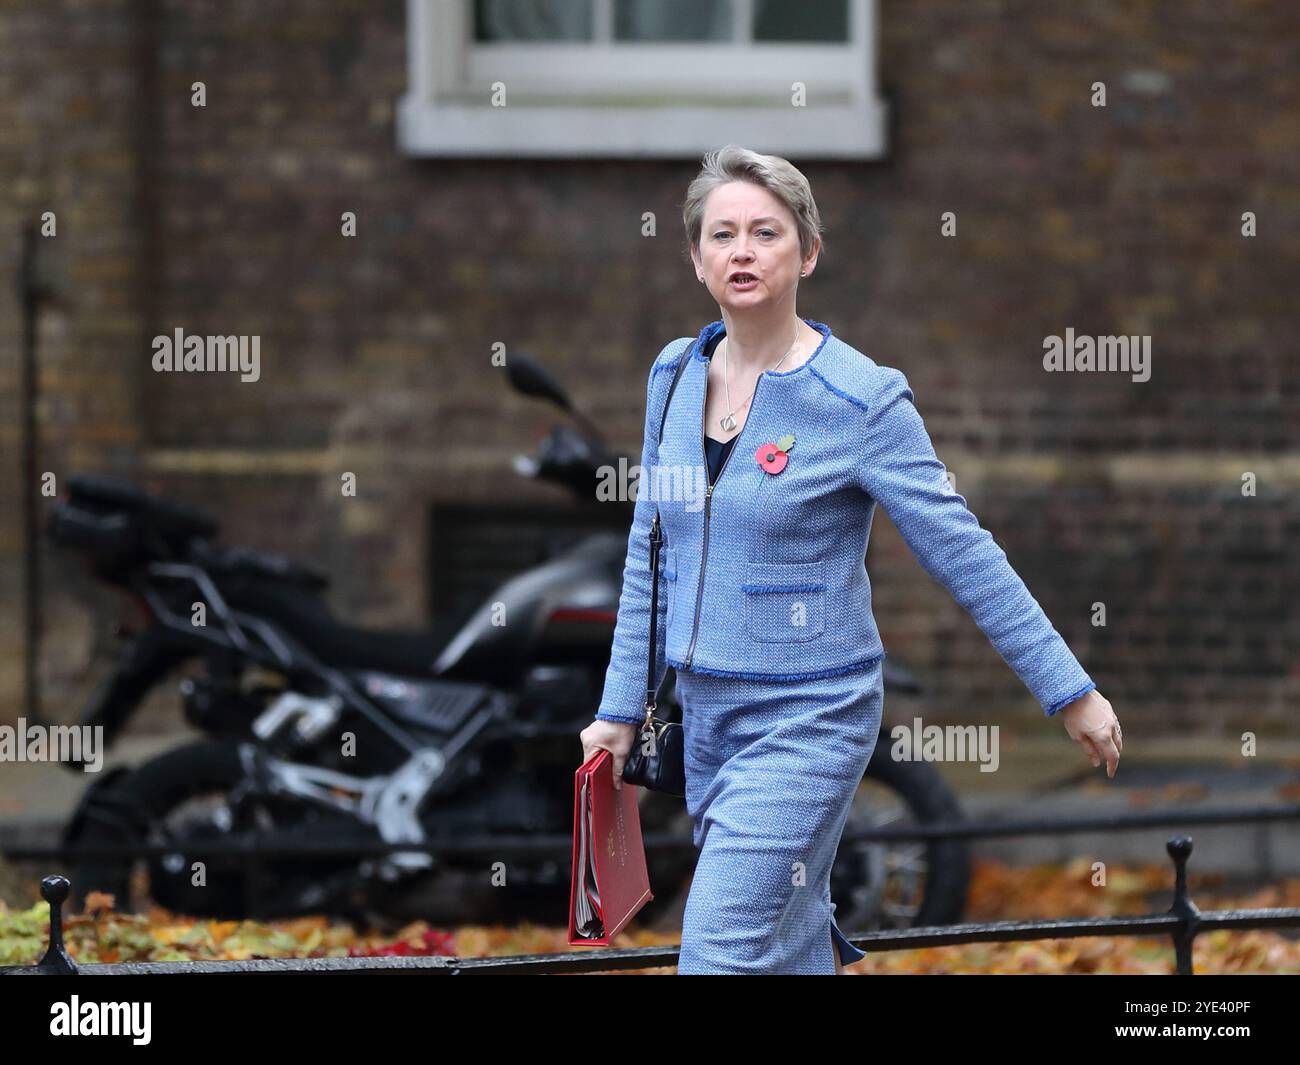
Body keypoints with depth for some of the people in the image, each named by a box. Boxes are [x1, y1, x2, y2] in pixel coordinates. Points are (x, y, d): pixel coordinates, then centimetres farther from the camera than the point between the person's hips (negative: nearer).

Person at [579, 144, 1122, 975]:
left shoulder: (861, 399, -12)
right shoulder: (674, 377, 5)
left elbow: (965, 556, -9)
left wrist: (1071, 693, -6)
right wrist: (622, 708, 15)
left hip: (810, 720, -6)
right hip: (706, 715, 6)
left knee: (721, 955, -14)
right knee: (790, 946, 13)